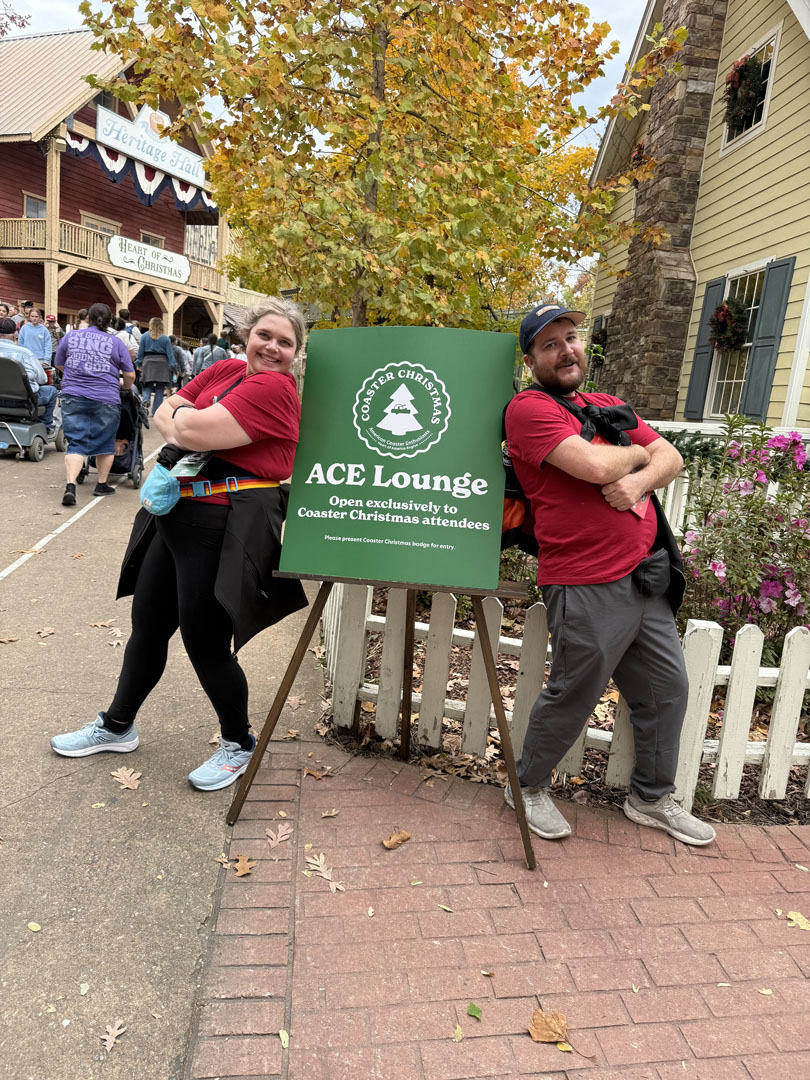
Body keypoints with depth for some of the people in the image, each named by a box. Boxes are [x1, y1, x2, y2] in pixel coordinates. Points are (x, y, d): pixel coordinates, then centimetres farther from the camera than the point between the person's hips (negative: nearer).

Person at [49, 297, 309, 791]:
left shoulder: (274, 388, -15)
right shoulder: (226, 370, 10)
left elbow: (194, 429, -23)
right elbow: (165, 413, 11)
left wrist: (183, 418, -1)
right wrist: (186, 431, -9)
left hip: (225, 528, -8)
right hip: (177, 516, 9)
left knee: (206, 644, 1)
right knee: (147, 626, 19)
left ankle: (238, 744, 26)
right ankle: (117, 725, 41)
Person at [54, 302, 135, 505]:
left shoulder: (70, 336, 10)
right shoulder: (115, 342, 5)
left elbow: (59, 366, 22)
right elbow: (130, 375, 4)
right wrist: (124, 387, 25)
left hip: (73, 397, 1)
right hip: (106, 399, -1)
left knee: (76, 443, 2)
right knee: (105, 443, 14)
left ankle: (70, 485, -15)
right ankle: (102, 484, 22)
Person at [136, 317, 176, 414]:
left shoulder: (145, 336, 4)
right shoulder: (165, 338, 1)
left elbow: (140, 351, 5)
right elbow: (170, 353, -2)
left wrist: (140, 364, 11)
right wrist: (173, 366, -1)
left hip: (148, 363, 1)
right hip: (162, 363, -1)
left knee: (147, 386, 7)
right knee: (160, 388, 5)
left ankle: (146, 400, -24)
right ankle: (156, 411, 5)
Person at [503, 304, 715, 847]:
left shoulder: (610, 406, 18)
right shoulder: (528, 409, -8)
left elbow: (672, 459, 12)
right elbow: (595, 465, -21)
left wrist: (639, 480, -10)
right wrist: (637, 452, 0)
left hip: (645, 580, 8)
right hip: (587, 588, -8)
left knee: (668, 690, 16)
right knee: (573, 698, 4)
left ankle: (653, 798, 37)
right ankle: (529, 788, 30)